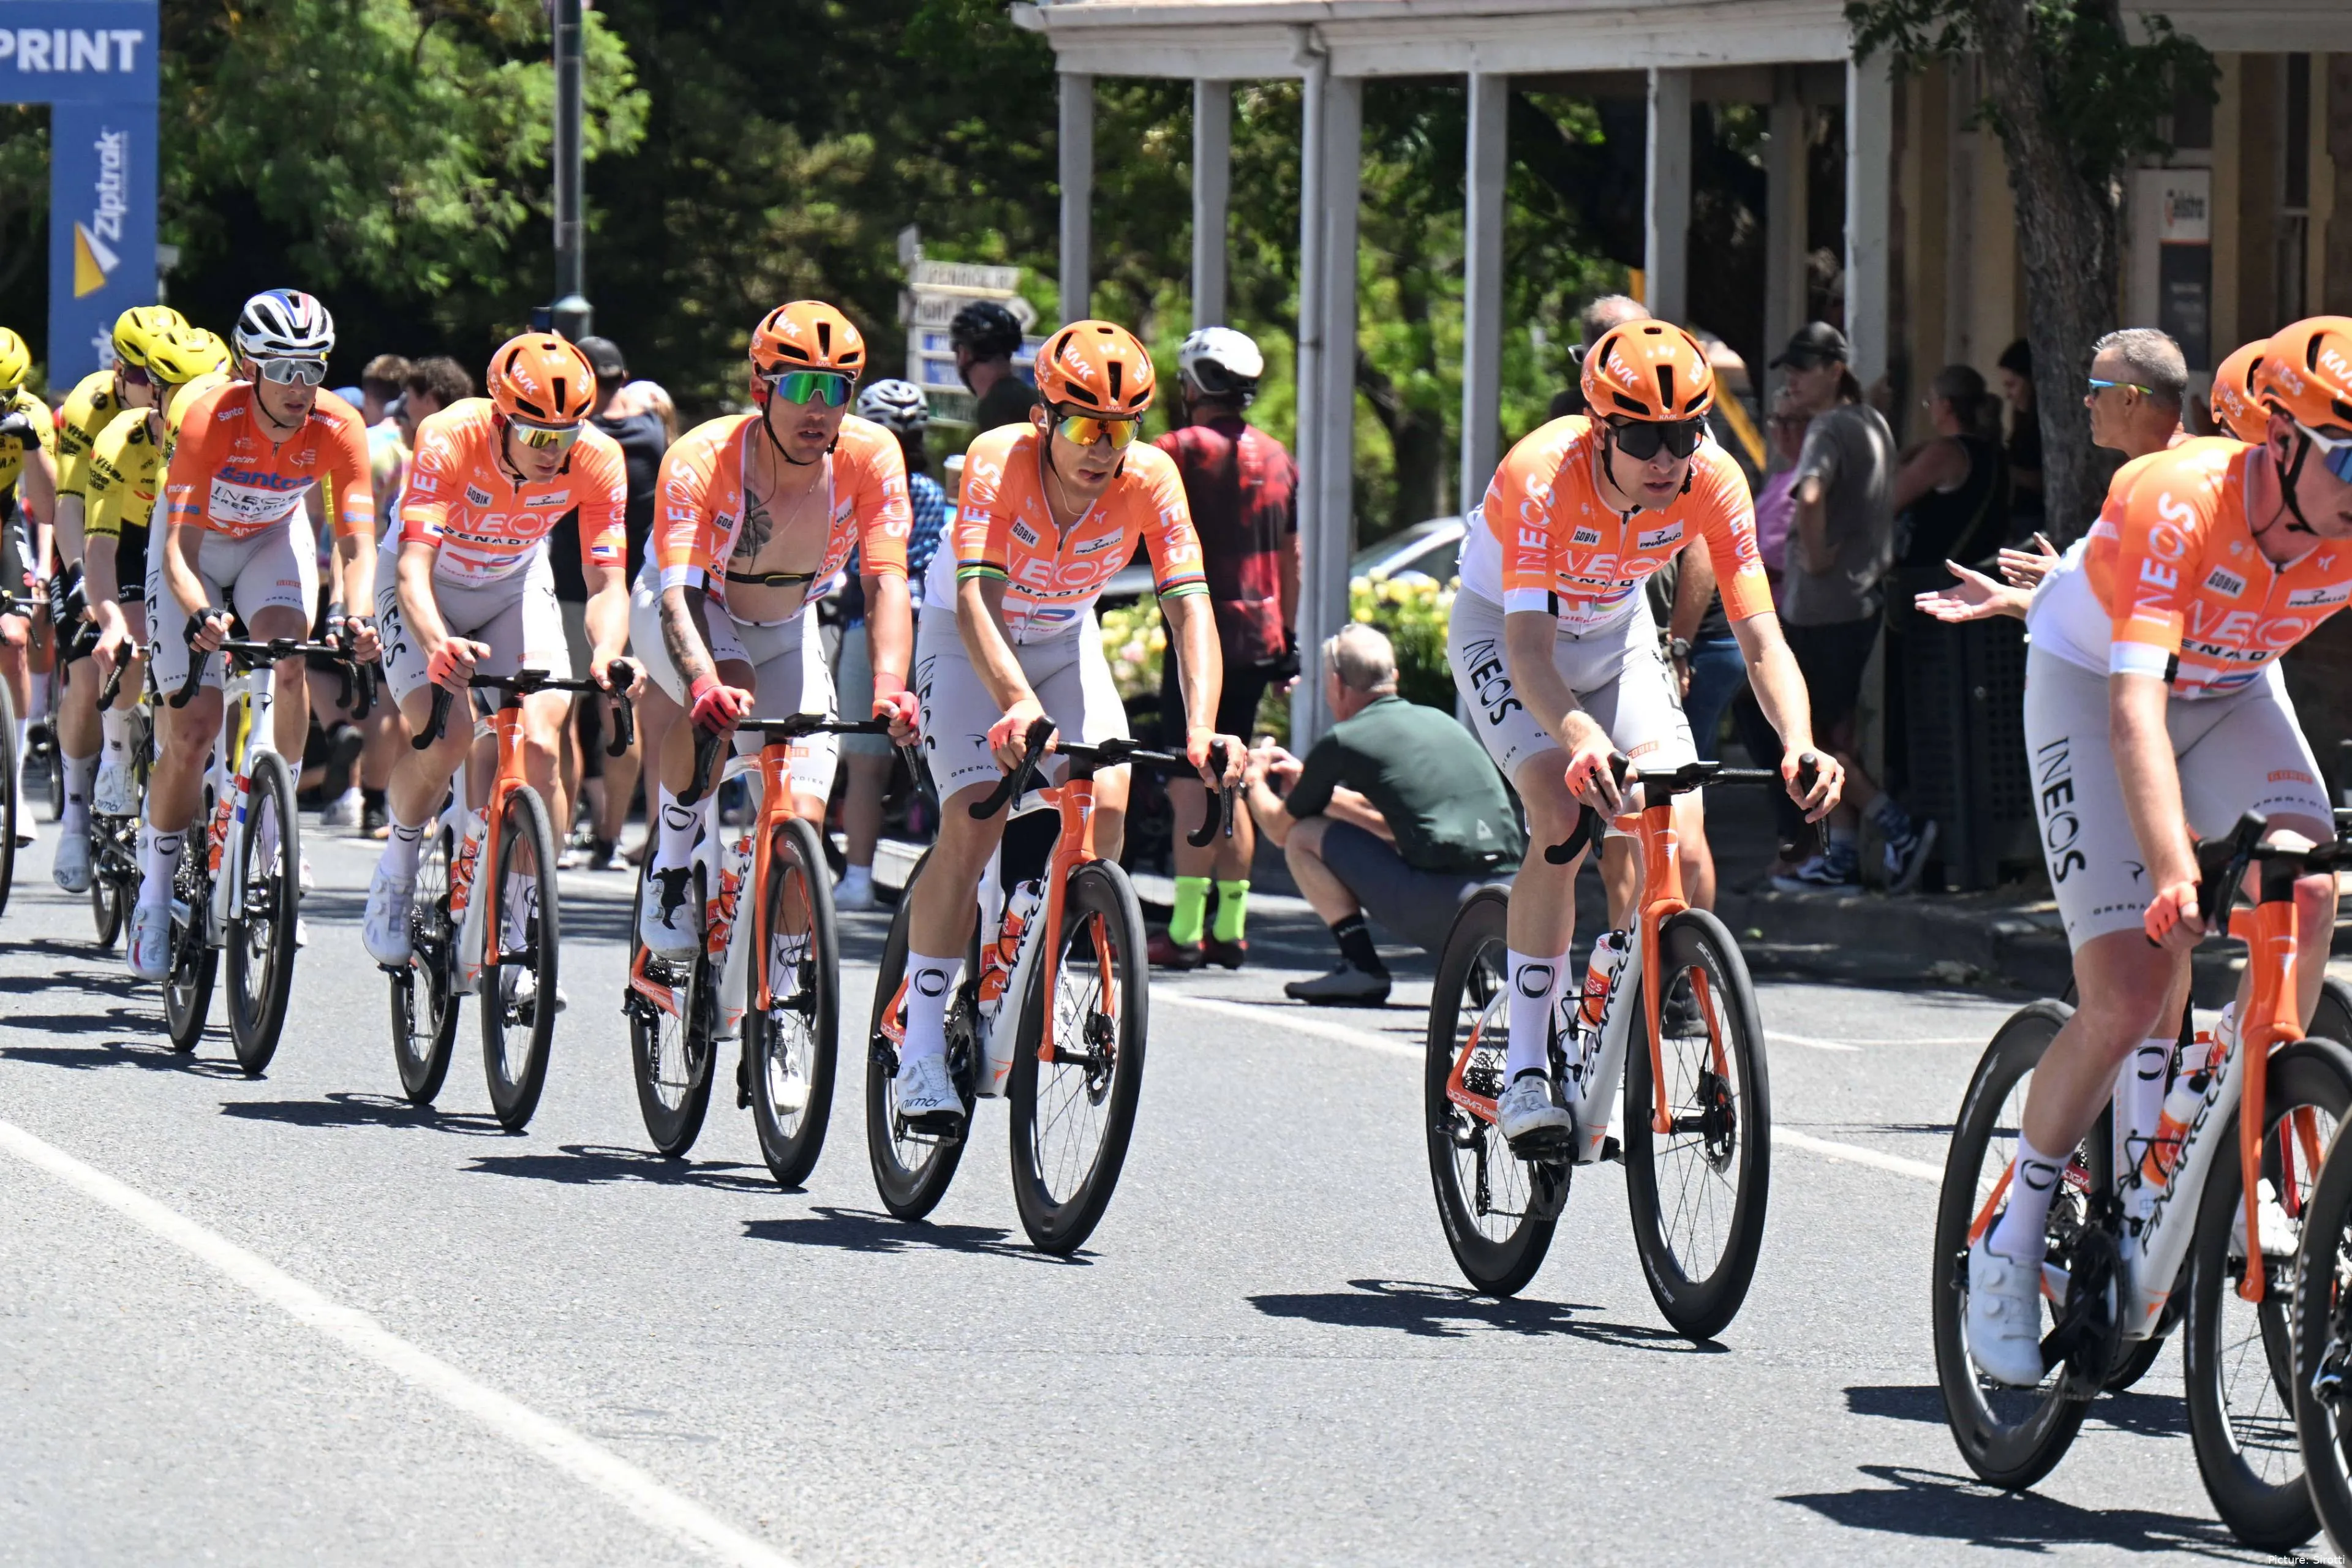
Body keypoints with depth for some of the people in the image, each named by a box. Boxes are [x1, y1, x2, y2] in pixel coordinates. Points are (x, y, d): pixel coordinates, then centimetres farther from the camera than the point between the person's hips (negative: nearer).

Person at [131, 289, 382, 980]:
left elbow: (357, 543, -27)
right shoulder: (210, 420, -34)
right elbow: (179, 548, -36)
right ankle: (156, 887, 9)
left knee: (288, 662, -30)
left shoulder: (338, 428, -27)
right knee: (192, 732, -10)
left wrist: (358, 617, -47)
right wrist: (198, 615, -55)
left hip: (274, 539, 2)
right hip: (199, 544, -2)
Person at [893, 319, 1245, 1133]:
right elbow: (975, 597, -42)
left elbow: (1189, 606, -31)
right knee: (972, 824, -19)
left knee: (1107, 808, -19)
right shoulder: (1000, 461, -32)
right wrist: (1017, 703, -60)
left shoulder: (1150, 479, -24)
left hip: (1065, 639, 3)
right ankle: (921, 1050, -12)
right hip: (970, 638, -3)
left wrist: (1202, 729, -47)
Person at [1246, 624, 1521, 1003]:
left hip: (1438, 908, -6)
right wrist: (1307, 781, 46)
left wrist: (1253, 782, 36)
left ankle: (1361, 967, 1)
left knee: (1305, 838, 9)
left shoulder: (1343, 741, 2)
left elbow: (1280, 829, 16)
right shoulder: (1440, 721, 21)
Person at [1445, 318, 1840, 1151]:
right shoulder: (1544, 478, -36)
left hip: (1614, 634, 4)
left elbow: (1761, 636, -26)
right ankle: (1525, 1073, -19)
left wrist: (1799, 742, -45)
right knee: (1564, 816, -26)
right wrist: (1578, 736, -62)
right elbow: (1529, 650, -42)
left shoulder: (1713, 481, -25)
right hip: (1503, 632, -4)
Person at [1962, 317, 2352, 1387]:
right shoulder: (2182, 503, -36)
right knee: (2128, 998, -15)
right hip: (2089, 682, -4)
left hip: (2232, 687, 4)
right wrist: (2174, 876, -58)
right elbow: (2135, 708, -44)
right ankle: (2010, 1246, 5)